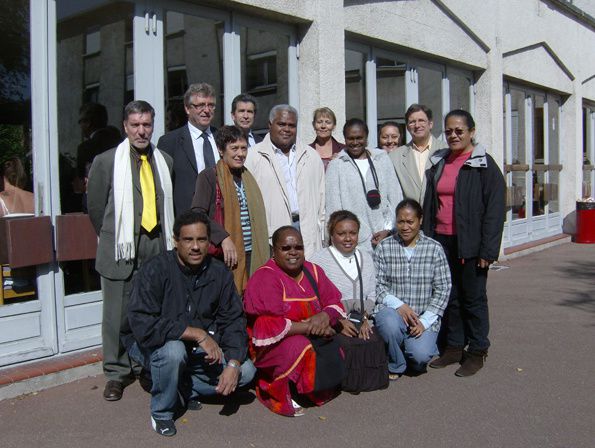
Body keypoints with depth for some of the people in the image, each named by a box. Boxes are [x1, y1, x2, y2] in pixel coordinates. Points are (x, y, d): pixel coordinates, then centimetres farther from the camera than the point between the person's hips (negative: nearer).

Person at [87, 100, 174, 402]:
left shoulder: (164, 161, 11)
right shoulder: (106, 161, 0)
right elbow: (95, 207, 4)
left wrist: (167, 239, 11)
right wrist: (112, 239, 9)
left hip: (158, 247, 3)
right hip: (122, 249, -3)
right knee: (118, 314, 3)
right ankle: (117, 373, 17)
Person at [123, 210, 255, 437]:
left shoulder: (219, 273, -8)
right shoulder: (155, 270, -22)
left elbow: (233, 321, -6)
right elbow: (143, 325, -32)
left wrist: (233, 364, -22)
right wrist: (198, 334, -33)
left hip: (197, 350, 4)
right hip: (151, 345, -4)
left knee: (246, 371, -13)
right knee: (173, 349, -38)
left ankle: (185, 387, 7)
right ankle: (161, 411, -9)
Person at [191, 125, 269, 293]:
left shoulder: (248, 177, 17)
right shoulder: (208, 176, -2)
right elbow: (197, 214, -13)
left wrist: (265, 256, 15)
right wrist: (223, 238, -21)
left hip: (253, 256, 6)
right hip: (225, 256, -5)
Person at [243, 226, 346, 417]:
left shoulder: (313, 271, 7)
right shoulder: (265, 278, -14)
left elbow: (335, 303, 6)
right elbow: (267, 326, -24)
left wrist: (325, 316, -18)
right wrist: (310, 327, -22)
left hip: (310, 337, 7)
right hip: (271, 346, -6)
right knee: (298, 347, -34)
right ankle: (279, 394, -10)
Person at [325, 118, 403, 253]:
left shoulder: (382, 159, 13)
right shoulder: (336, 165, 6)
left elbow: (395, 198, 11)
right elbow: (333, 207, 2)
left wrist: (388, 229, -1)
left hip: (385, 237, 2)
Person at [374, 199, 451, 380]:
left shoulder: (434, 248, 2)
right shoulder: (384, 247, 2)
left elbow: (443, 289, -1)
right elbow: (377, 284, -3)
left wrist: (425, 321, -10)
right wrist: (398, 305, -19)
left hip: (425, 318, 0)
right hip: (393, 312, 0)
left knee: (420, 355, -24)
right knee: (389, 322, -34)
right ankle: (395, 366, -5)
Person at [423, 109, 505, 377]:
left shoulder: (484, 165, -5)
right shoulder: (439, 163, 12)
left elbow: (495, 209, -9)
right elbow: (430, 203, 15)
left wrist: (487, 249, -14)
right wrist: (427, 239, 9)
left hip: (470, 243, -5)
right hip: (442, 241, 5)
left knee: (473, 297, 4)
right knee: (450, 296, 11)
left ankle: (477, 352, 17)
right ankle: (454, 347, 23)